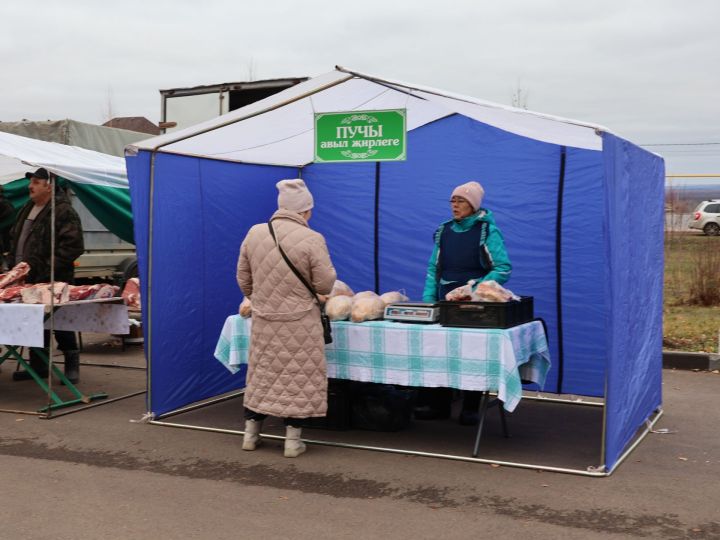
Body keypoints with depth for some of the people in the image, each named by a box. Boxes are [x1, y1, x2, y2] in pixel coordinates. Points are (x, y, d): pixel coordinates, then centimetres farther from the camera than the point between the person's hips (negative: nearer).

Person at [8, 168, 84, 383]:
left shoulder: (64, 212, -12)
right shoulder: (27, 210, 17)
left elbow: (72, 246, -18)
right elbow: (15, 239, 27)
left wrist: (50, 268, -20)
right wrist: (13, 264, 15)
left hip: (53, 281, -8)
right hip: (28, 278, 9)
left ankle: (72, 365, 10)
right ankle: (38, 366, 24)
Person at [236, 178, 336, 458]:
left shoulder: (254, 233, 1)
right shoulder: (312, 239, -14)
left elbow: (243, 278, 9)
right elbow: (325, 285, -11)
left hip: (263, 319, 4)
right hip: (299, 322, -4)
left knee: (262, 373, 16)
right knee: (297, 377, 6)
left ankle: (251, 432, 24)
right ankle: (292, 438, 10)